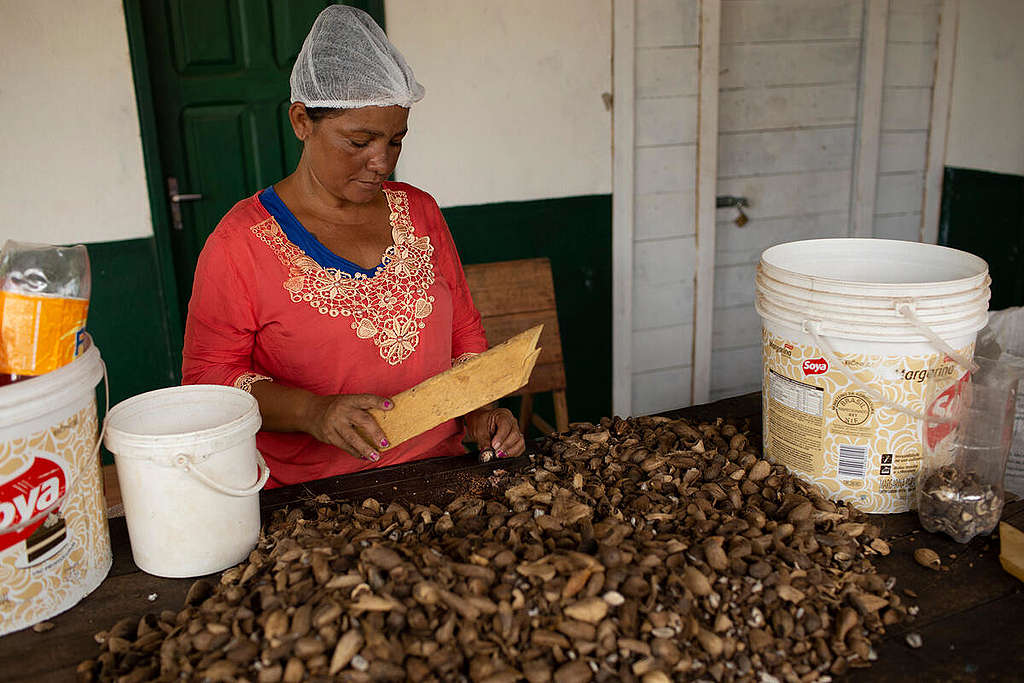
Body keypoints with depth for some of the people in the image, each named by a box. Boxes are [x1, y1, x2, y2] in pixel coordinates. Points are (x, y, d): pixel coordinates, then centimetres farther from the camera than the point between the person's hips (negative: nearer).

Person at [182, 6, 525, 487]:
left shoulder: (419, 213, 11)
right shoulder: (242, 242, -4)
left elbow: (463, 331, 17)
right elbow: (207, 378, -4)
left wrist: (478, 411, 0)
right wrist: (312, 412, -19)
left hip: (438, 473, 3)